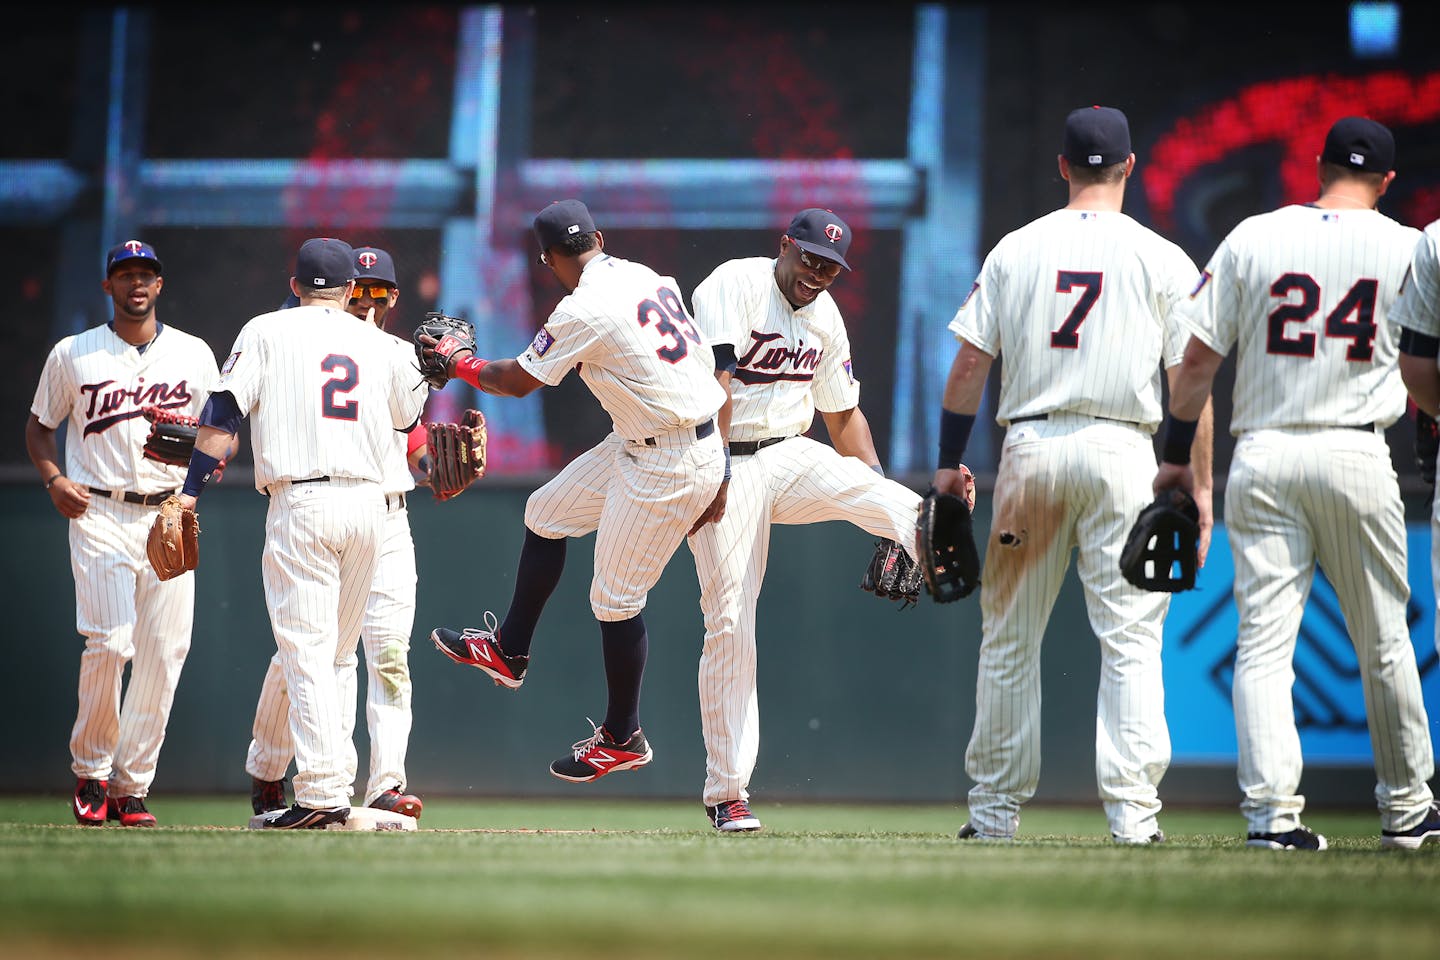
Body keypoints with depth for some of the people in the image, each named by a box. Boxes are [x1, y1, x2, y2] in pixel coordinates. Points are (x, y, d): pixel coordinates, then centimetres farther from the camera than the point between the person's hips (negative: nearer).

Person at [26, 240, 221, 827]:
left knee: (164, 652, -4)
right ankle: (89, 771, 2)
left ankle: (131, 785, 5)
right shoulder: (72, 355, 6)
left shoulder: (194, 355, 10)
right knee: (109, 642, -16)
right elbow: (39, 426, 14)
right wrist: (54, 479, -5)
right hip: (99, 514, -2)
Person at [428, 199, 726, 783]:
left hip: (668, 470, -9)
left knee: (615, 601, 2)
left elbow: (517, 381, -8)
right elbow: (702, 357, 11)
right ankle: (509, 652, 32)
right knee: (548, 513, 19)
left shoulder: (585, 310, -20)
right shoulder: (649, 278, 4)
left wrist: (461, 365, 11)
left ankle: (623, 737, 17)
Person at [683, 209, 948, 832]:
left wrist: (880, 494, 4)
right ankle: (726, 793, -3)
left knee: (860, 483, -27)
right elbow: (715, 384, -20)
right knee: (729, 623, -8)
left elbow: (843, 413, 17)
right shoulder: (732, 287, -10)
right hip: (728, 464, -6)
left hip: (791, 456, 6)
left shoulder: (825, 316, 10)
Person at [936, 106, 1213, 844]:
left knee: (1009, 638, 10)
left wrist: (949, 463, 10)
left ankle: (995, 808, 13)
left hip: (1030, 447, 2)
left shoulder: (1015, 250, 6)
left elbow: (970, 365, 4)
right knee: (1130, 639, 0)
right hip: (1121, 451, -2)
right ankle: (1132, 810, -8)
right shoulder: (1161, 259, 1)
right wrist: (1200, 484, 2)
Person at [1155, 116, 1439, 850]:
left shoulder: (1252, 238, 3)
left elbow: (1197, 355, 2)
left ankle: (1271, 809, -11)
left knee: (1263, 642, 0)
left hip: (1261, 454, 1)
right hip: (1355, 453, -1)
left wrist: (1177, 454, 8)